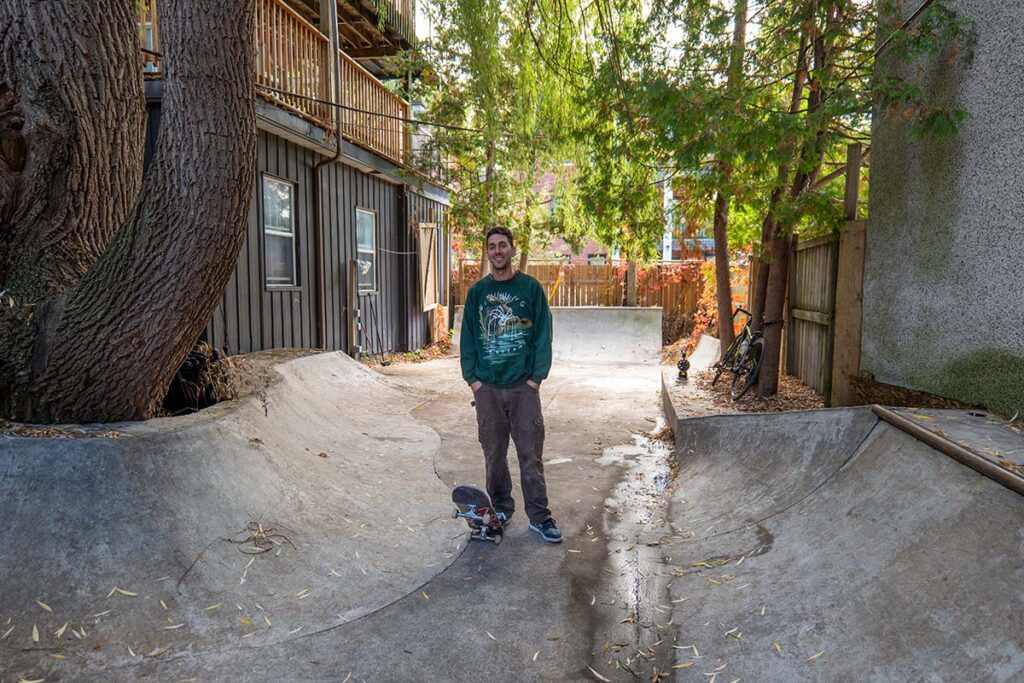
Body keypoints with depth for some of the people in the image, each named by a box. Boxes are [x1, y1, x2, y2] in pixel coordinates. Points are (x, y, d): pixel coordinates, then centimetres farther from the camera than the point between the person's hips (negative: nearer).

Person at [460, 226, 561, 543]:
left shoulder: (531, 288, 2)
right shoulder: (477, 291, 8)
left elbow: (543, 335, 0)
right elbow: (467, 338, 8)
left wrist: (536, 377, -7)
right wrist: (472, 378, -1)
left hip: (524, 386, -2)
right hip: (487, 387, 2)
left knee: (531, 453, 0)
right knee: (494, 453, 10)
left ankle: (539, 517, 9)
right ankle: (501, 508, 26)